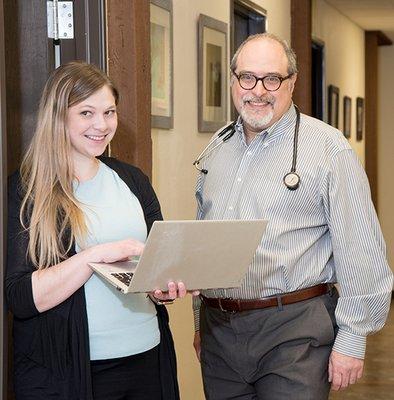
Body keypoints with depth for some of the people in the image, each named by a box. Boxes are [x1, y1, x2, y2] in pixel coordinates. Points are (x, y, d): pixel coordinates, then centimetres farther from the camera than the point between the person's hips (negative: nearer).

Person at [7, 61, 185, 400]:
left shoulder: (132, 180, 9)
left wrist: (167, 286, -7)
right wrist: (97, 254, -24)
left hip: (146, 358, 5)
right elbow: (21, 299, -15)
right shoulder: (25, 191, -7)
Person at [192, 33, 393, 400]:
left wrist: (352, 339, -12)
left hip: (294, 331, -5)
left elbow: (361, 254, -10)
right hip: (218, 326, 6)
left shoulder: (328, 148, -8)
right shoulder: (216, 149, 12)